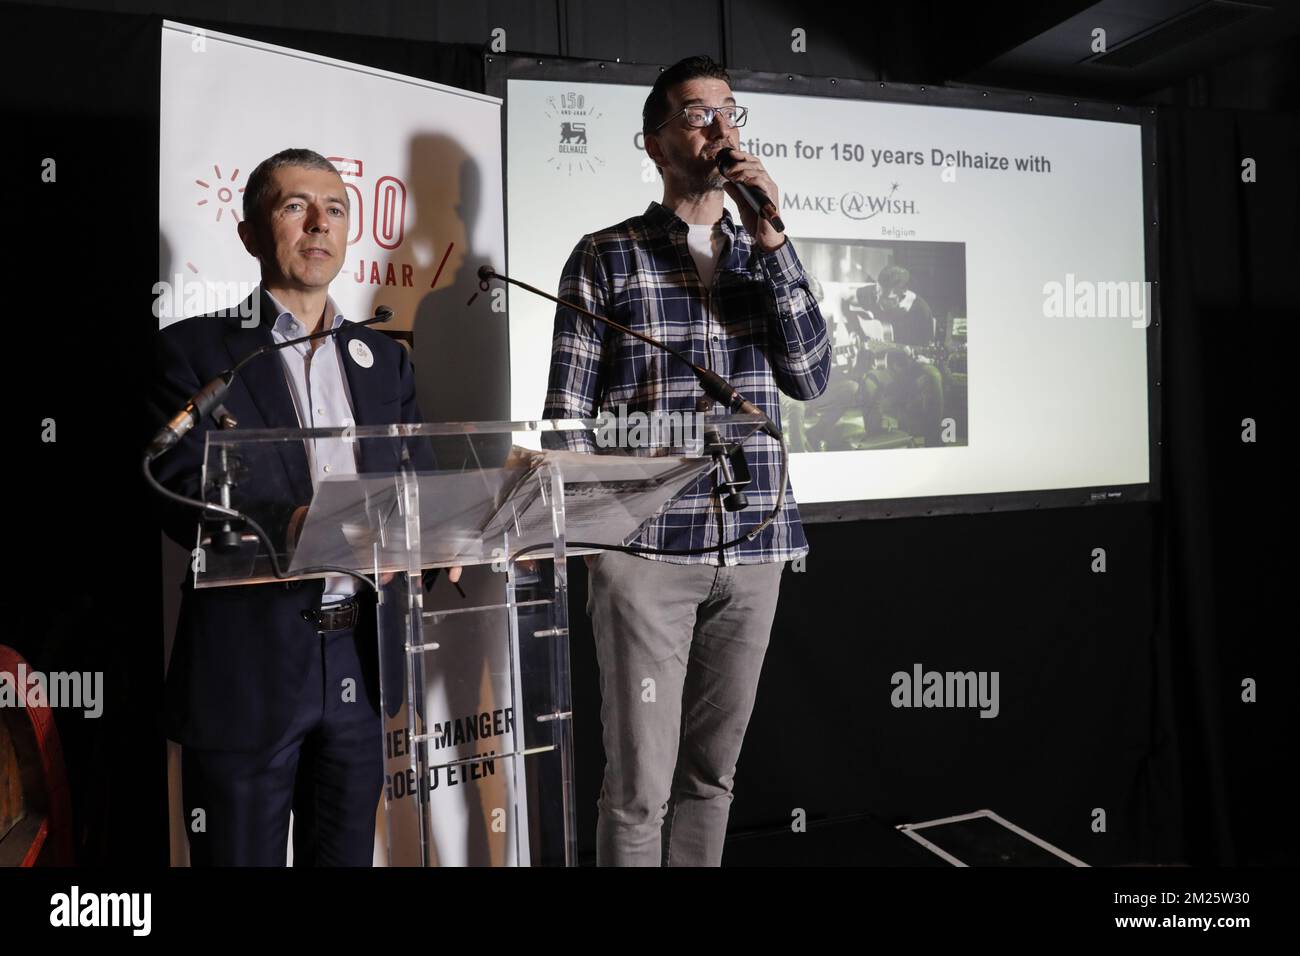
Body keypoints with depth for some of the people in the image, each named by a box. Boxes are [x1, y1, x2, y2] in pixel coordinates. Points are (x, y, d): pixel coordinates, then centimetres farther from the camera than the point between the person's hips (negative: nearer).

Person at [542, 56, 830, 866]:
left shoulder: (765, 254, 13)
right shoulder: (606, 257, 1)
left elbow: (811, 377, 0)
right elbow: (568, 412, -1)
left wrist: (772, 239, -7)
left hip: (754, 550, 4)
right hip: (647, 550, -4)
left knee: (713, 773, 15)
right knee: (640, 786, 2)